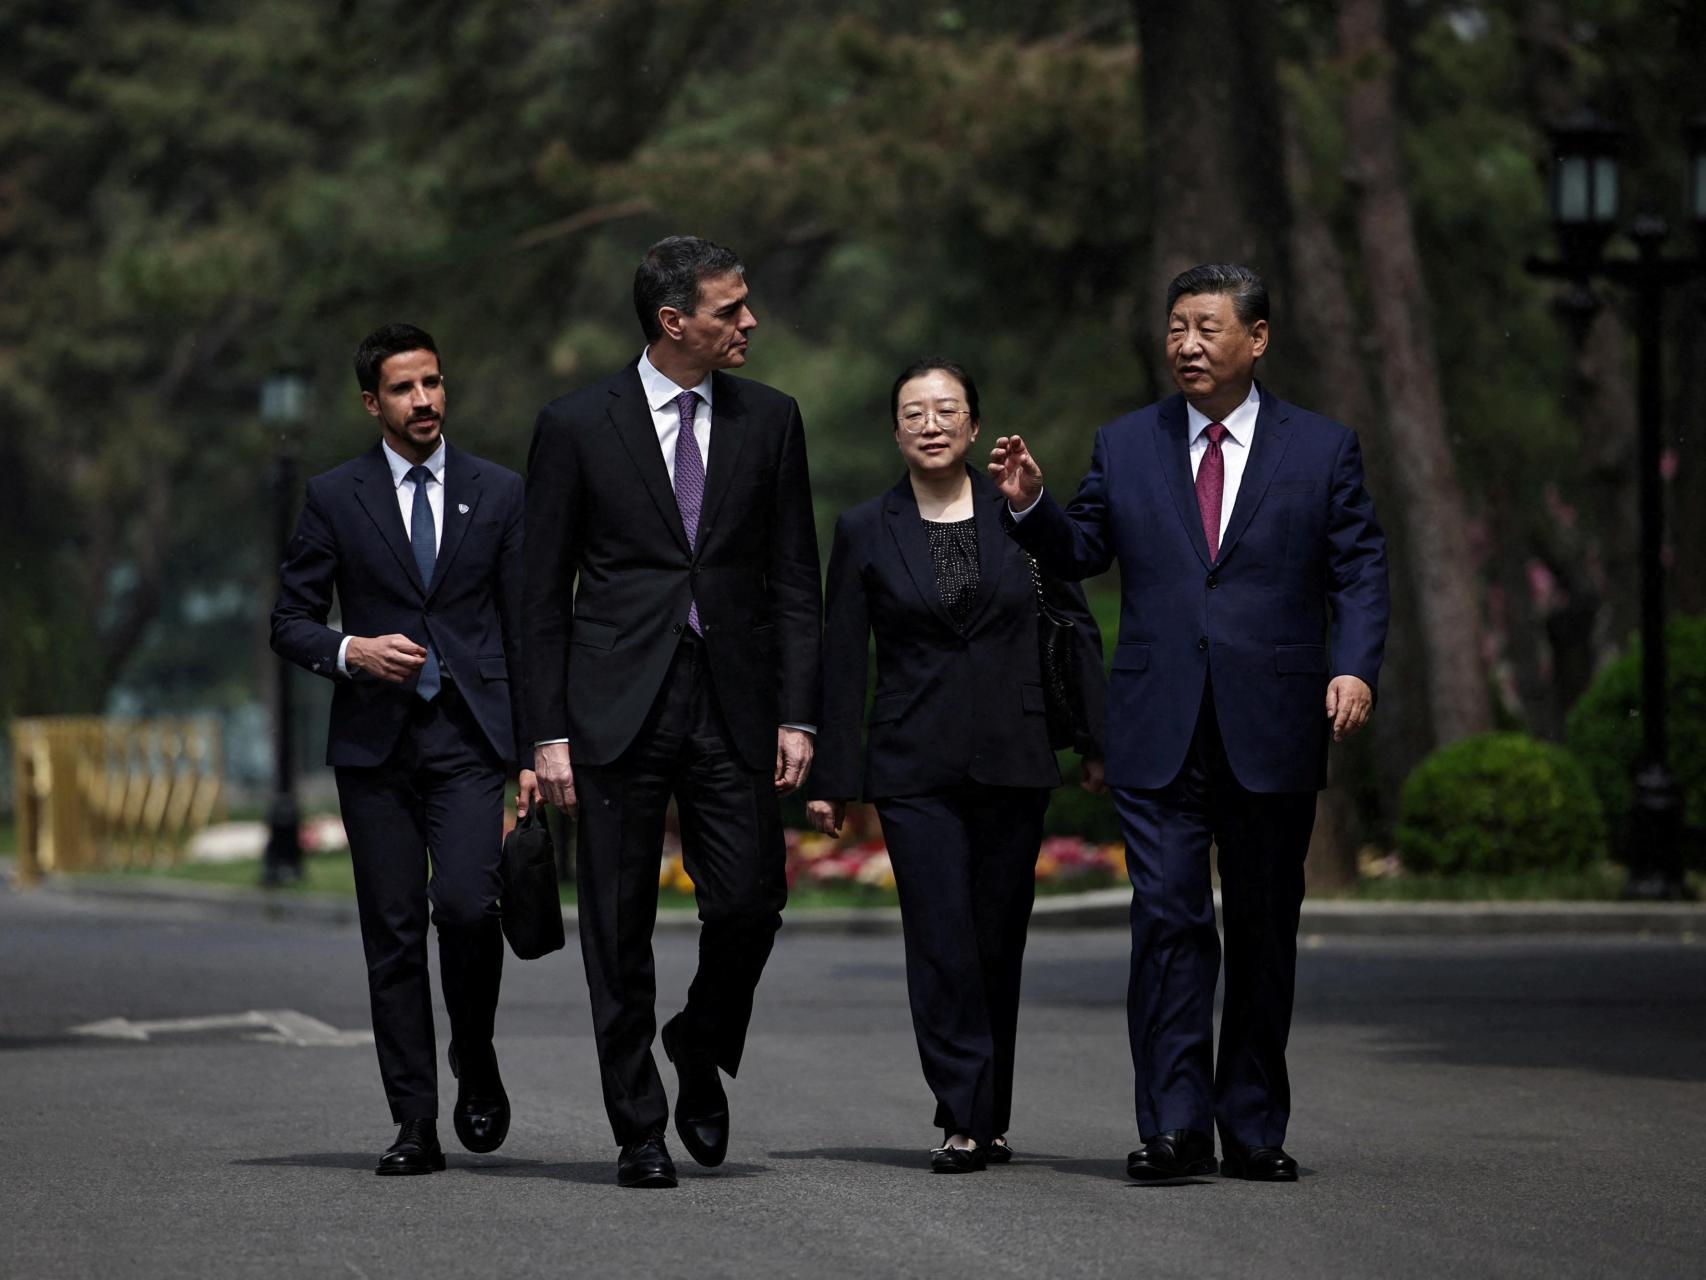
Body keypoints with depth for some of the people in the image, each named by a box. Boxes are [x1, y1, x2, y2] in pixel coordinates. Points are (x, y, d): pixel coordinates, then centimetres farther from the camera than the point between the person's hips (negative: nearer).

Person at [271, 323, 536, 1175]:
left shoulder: (497, 493, 8)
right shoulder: (335, 498, 5)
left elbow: (526, 627, 9)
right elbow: (290, 622, 7)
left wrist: (537, 750, 5)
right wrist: (351, 651, -13)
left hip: (470, 735, 0)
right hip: (375, 742, 1)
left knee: (465, 905, -17)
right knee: (393, 933, 0)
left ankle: (476, 1066, 8)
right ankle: (415, 1124, 5)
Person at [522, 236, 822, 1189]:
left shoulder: (770, 420, 7)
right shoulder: (577, 427, 0)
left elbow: (796, 580, 8)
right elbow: (544, 592, 2)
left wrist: (798, 716, 0)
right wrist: (550, 733, -4)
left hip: (734, 707, 2)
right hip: (618, 707, -2)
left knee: (751, 904, -5)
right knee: (621, 927, 1)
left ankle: (702, 1056, 24)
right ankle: (640, 1127, 11)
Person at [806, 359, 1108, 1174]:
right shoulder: (866, 532, 4)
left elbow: (1075, 625, 8)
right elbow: (842, 662, 5)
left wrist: (1098, 739, 3)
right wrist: (832, 778, 2)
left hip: (1013, 762, 1)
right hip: (915, 769, -1)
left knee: (998, 944, 5)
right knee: (941, 944, -10)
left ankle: (985, 1116, 16)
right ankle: (965, 1119, -9)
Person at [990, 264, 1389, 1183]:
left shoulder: (1322, 449, 6)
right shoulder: (1125, 446, 11)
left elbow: (1360, 571, 3)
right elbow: (1080, 552, 15)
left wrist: (1355, 667, -12)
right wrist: (1030, 506, -4)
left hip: (1272, 731, 0)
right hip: (1158, 731, 0)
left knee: (1263, 931, 7)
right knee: (1168, 919, -10)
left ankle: (1254, 1130, 15)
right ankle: (1174, 1126, -11)